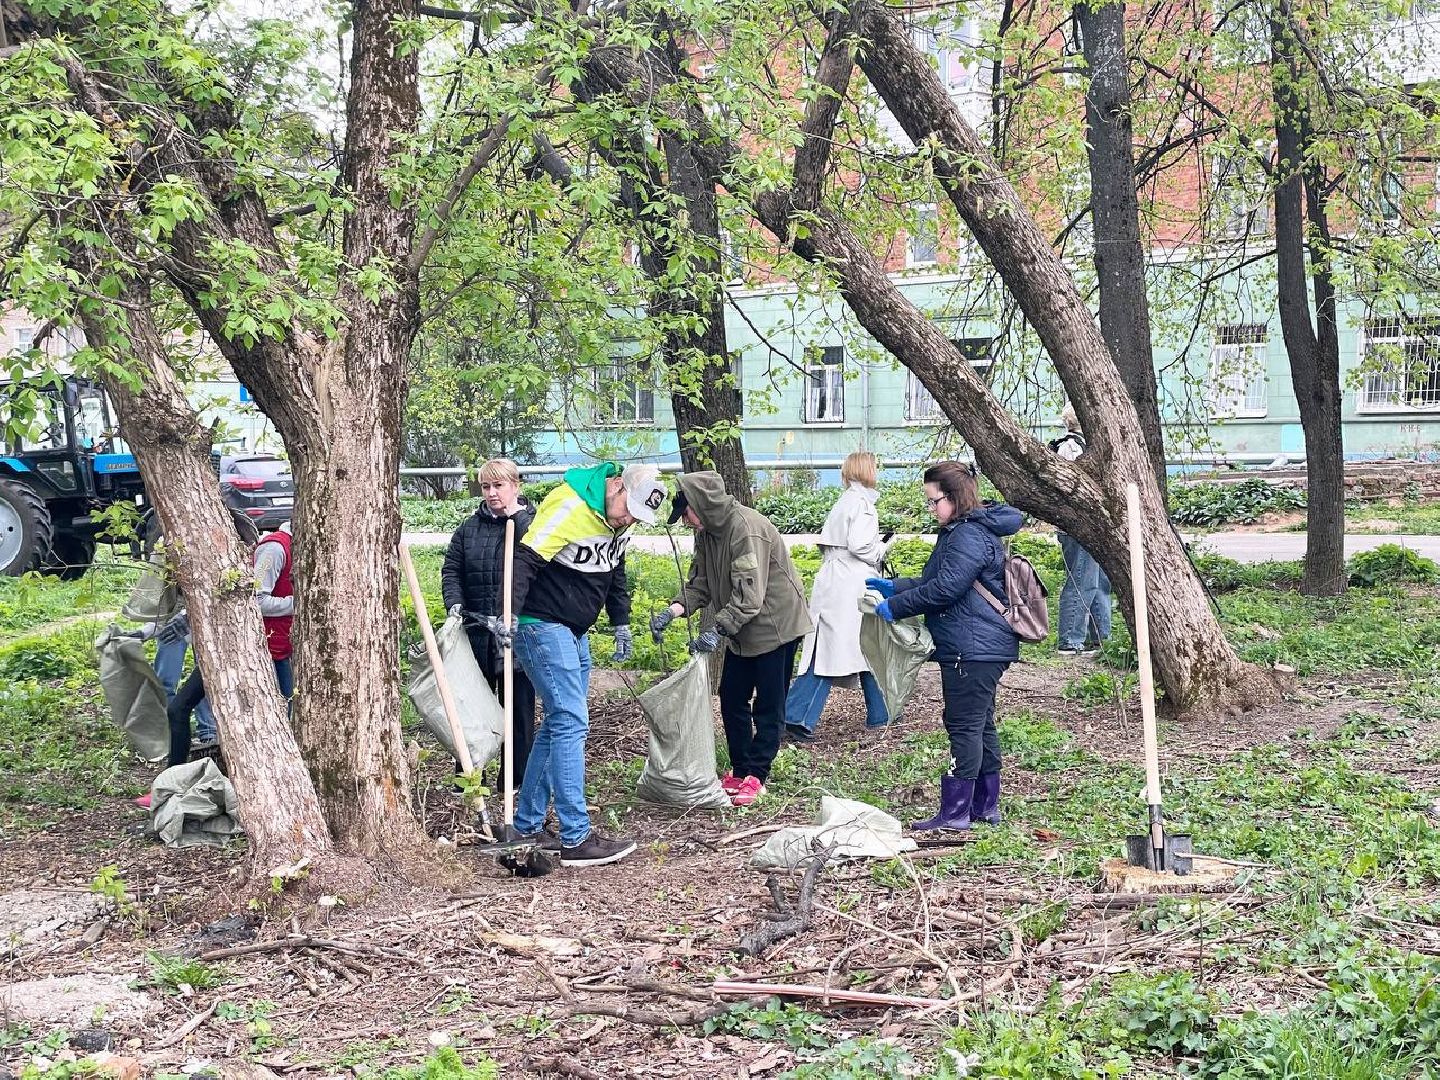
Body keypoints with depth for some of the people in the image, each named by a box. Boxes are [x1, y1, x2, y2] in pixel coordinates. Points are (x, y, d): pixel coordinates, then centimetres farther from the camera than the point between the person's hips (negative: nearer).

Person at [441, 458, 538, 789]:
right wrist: (454, 602, -9)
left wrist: (516, 516, -20)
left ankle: (517, 779, 10)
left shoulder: (531, 521, 1)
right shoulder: (469, 528, 10)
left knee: (518, 705, 2)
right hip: (477, 631, 3)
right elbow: (451, 569, 7)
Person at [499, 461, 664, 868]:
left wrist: (621, 623, 20)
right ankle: (576, 839, -12)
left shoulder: (619, 517, 6)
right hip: (542, 626, -10)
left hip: (575, 633, 10)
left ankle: (526, 826, 19)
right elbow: (525, 560, -27)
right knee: (571, 723, -13)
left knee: (559, 726, 11)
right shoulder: (570, 506, -22)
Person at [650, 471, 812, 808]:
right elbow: (700, 585, 5)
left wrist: (718, 630, -34)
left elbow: (749, 595, -30)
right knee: (731, 698, 9)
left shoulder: (747, 528, -26)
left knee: (768, 705, 0)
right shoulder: (707, 534, 3)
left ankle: (756, 776, 7)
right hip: (740, 630, 9)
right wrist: (672, 611, -11)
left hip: (776, 625, -9)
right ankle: (739, 770, 19)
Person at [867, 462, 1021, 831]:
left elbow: (945, 588, -22)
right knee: (981, 726, 14)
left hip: (973, 649, -11)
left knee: (964, 727, -7)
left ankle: (955, 812, -4)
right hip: (983, 648, 11)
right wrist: (894, 586, 16)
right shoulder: (962, 532, 19)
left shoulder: (969, 535, -17)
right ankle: (986, 806, 22)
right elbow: (935, 581, 25)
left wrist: (895, 606, -14)